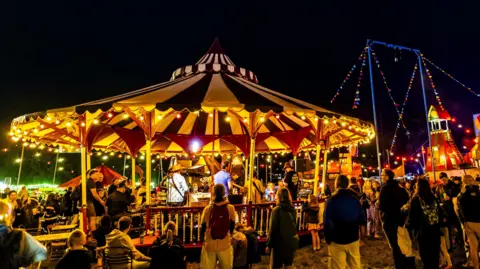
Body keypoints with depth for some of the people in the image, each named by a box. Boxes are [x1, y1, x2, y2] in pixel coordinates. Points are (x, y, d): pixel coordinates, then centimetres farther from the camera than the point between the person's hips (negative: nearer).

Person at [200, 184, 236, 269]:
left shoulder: (208, 208, -9)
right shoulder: (230, 208, -8)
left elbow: (203, 226, 3)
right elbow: (232, 226, 3)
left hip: (209, 245, 0)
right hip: (225, 245, 0)